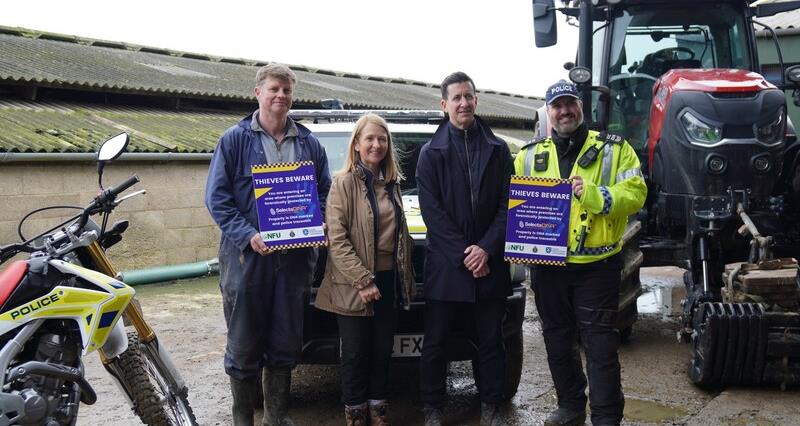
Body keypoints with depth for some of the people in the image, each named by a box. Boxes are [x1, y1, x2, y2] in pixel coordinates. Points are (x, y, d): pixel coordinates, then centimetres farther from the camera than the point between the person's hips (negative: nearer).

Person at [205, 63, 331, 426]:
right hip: (246, 256, -3)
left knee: (286, 344, 10)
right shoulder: (235, 139, 0)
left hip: (295, 256, 3)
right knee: (244, 345, 4)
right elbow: (216, 196, -5)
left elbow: (324, 192, 16)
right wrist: (248, 235, -17)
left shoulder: (309, 143, 11)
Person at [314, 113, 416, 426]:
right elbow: (336, 238, -15)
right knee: (356, 353, 5)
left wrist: (407, 278, 13)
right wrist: (362, 280, -20)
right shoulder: (344, 182, -9)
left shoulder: (391, 183, 12)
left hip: (389, 280, 6)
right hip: (353, 284, -6)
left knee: (383, 350, 12)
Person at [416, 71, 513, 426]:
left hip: (489, 263, 2)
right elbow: (431, 211, -5)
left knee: (491, 340, 9)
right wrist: (463, 254, -12)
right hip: (445, 263, -2)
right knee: (435, 341, 5)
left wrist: (486, 249, -10)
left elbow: (508, 204, 3)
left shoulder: (498, 150, 8)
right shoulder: (431, 152, 2)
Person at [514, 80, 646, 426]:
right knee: (557, 341, 15)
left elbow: (635, 193, -9)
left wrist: (593, 194, -23)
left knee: (600, 344, 0)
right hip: (547, 265, 4)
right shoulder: (529, 156, 10)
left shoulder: (614, 149, 1)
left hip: (596, 264, -4)